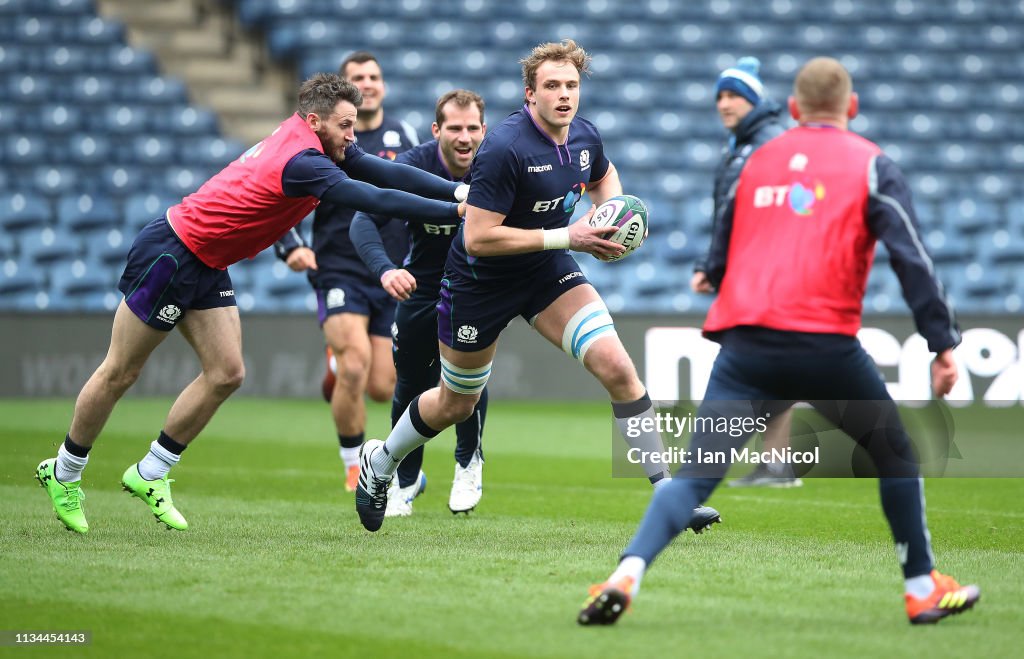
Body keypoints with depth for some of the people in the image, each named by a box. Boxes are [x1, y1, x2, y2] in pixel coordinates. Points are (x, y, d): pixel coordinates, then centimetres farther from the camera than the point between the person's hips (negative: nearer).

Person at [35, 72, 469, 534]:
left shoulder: (318, 146, 0)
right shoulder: (302, 161, -28)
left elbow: (388, 173, -2)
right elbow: (376, 200, -33)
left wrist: (459, 190, -11)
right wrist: (456, 212, -31)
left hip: (206, 266, 9)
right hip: (170, 253, -9)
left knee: (226, 374, 2)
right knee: (119, 375, 3)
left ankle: (147, 476, 14)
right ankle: (63, 473, 20)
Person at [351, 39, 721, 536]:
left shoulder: (584, 137, -7)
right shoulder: (505, 148, -28)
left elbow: (604, 176, 19)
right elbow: (477, 238, -30)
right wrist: (567, 237, -29)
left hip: (548, 271, 5)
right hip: (480, 281, -5)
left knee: (616, 366, -15)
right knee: (456, 404, 13)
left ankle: (665, 493, -8)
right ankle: (380, 462, 42)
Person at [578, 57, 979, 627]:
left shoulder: (757, 161, 20)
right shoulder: (871, 164, 8)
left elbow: (719, 262, 25)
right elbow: (912, 258, -3)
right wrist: (943, 345, -3)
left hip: (745, 345, 2)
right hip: (827, 342, -2)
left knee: (695, 475, -2)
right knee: (896, 453, 21)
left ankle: (627, 575, -24)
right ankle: (924, 588, 25)